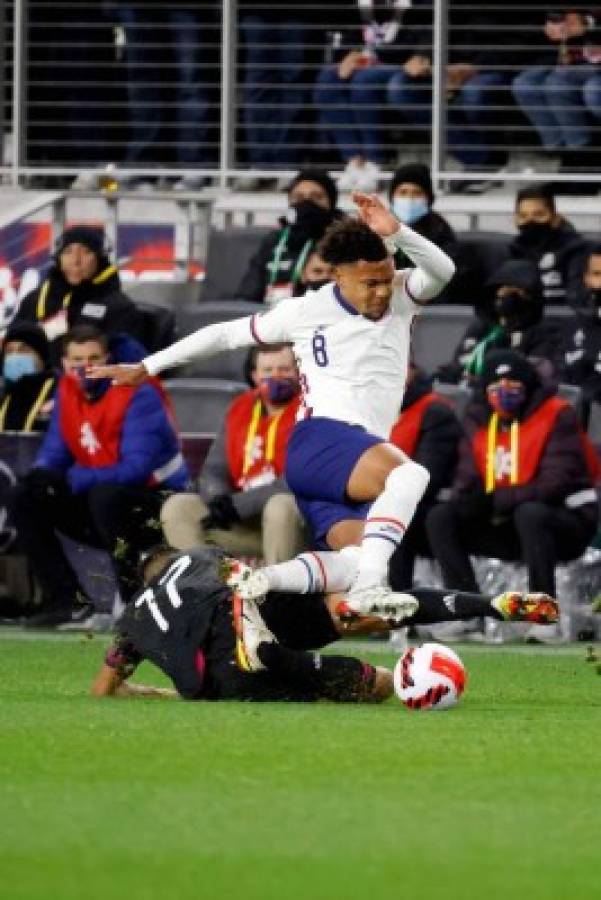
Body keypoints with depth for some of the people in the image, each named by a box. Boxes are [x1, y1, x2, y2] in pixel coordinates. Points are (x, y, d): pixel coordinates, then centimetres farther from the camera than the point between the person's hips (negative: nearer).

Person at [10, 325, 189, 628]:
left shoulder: (138, 395, -20)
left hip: (159, 502, -7)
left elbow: (136, 469, -28)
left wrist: (70, 480, -32)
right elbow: (53, 454, 6)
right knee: (25, 498, -6)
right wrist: (41, 476, -20)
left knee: (105, 496, -37)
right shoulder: (67, 392, 2)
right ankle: (67, 599, -4)